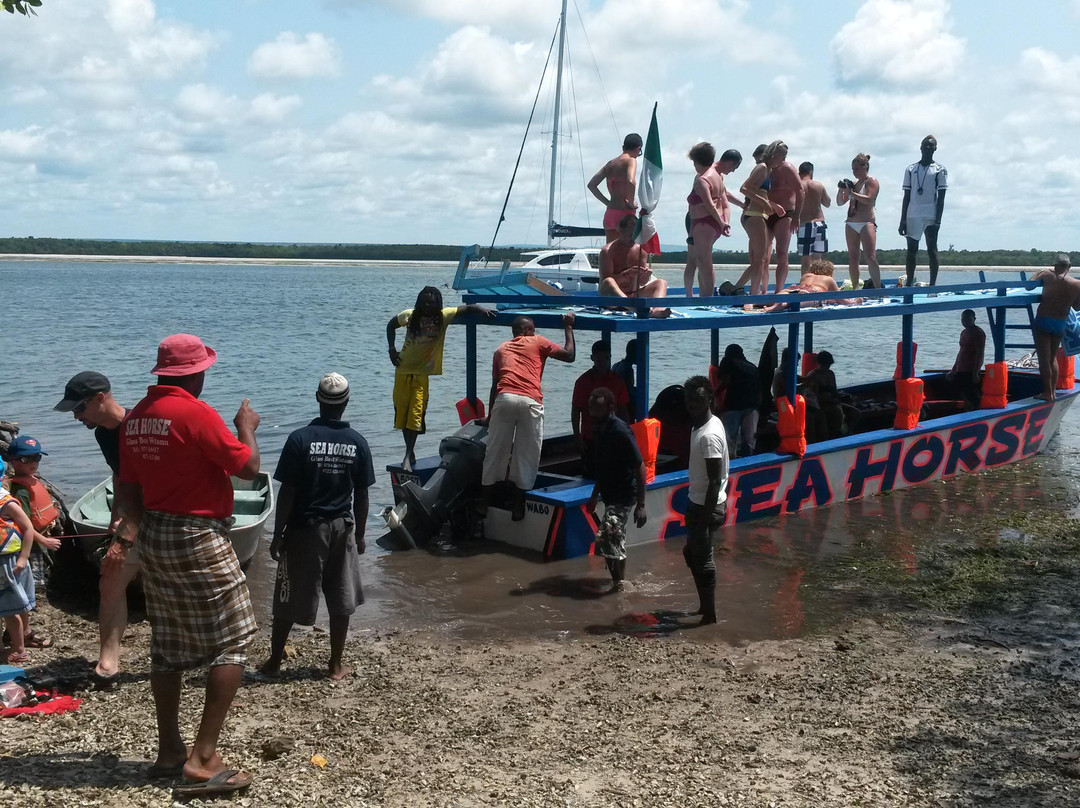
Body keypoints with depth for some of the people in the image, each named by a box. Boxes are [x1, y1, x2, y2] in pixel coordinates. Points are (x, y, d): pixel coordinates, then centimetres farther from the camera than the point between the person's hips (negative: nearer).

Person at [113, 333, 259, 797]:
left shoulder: (135, 417, 7)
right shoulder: (196, 413, -18)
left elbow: (128, 484, 9)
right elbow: (248, 467, -14)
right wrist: (246, 426, 2)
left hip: (153, 534, 8)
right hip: (198, 538, -8)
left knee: (167, 647, 15)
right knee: (233, 642, 0)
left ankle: (169, 751, 22)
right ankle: (203, 758, -5)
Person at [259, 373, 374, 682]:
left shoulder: (300, 439, -11)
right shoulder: (357, 442, -4)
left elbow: (287, 493, -11)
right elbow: (361, 495, 0)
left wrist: (277, 535, -3)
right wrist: (360, 535, 11)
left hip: (304, 528, -2)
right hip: (342, 529, 2)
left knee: (289, 599, 10)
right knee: (341, 600, 10)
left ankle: (274, 661, 21)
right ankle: (336, 665, 17)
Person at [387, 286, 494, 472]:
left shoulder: (443, 317, -8)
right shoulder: (409, 316, -5)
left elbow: (467, 308, -4)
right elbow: (391, 325, 13)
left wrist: (481, 309, -24)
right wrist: (392, 349, 3)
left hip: (423, 373, -2)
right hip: (403, 369, 2)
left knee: (416, 414, -10)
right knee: (401, 410, 5)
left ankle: (408, 456, -5)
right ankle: (410, 450, 22)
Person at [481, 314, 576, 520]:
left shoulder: (501, 349, 28)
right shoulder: (538, 342, 17)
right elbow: (569, 355, 16)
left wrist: (490, 415, 34)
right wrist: (568, 327, 28)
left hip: (503, 399, 3)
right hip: (530, 401, -3)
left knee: (495, 452, 10)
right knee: (526, 455, 6)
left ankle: (485, 503, 16)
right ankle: (518, 506, 8)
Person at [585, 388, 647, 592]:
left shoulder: (621, 432, -21)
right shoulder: (601, 429, 5)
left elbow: (640, 467, -20)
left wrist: (641, 505, -22)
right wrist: (594, 496, 20)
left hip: (623, 496, -9)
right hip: (610, 494, 9)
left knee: (605, 540, -13)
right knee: (616, 539, 19)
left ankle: (618, 583, 2)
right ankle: (621, 580, 33)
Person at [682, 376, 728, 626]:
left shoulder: (709, 436, -24)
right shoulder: (704, 424, 6)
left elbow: (715, 481, -24)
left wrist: (705, 519, -23)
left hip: (706, 507, -10)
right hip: (697, 502, 10)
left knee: (702, 560, 1)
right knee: (692, 553, 20)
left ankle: (709, 615, 14)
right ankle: (705, 606, 32)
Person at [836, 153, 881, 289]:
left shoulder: (872, 182, -1)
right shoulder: (853, 183, 17)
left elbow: (869, 200, -17)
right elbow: (840, 202, 18)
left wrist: (851, 193, -19)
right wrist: (841, 190, 0)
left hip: (866, 223, -7)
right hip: (851, 225, 7)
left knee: (871, 257, -14)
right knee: (852, 258, 4)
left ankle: (878, 288, -13)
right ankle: (855, 289, 7)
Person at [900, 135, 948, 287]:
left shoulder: (940, 170, 3)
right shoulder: (911, 169, 12)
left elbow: (941, 198, -1)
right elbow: (906, 196, 11)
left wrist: (937, 221, -10)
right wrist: (902, 221, 5)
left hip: (931, 217, -3)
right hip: (912, 216, 3)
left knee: (932, 250, -1)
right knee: (911, 251, 4)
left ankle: (932, 285, 1)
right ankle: (909, 284, 10)